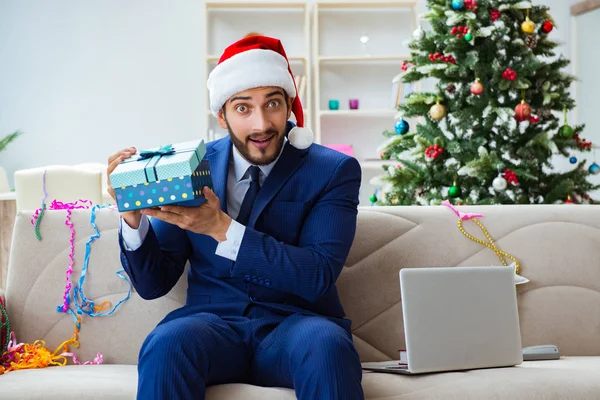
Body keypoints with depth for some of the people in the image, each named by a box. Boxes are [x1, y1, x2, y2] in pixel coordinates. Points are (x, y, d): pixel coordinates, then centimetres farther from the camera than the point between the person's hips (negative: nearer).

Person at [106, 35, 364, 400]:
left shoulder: (334, 170, 1)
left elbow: (319, 274, -13)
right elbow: (153, 284, 7)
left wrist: (223, 229, -22)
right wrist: (133, 218, -13)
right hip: (214, 320, 2)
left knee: (327, 347, -36)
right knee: (166, 345, -32)